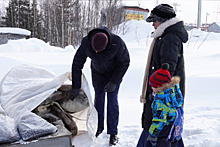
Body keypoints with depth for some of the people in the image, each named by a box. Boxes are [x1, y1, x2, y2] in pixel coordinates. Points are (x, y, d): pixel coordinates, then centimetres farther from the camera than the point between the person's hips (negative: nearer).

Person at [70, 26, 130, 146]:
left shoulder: (117, 43, -35)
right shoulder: (86, 43, -27)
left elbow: (125, 62, -18)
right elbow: (77, 64, -15)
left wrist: (114, 82, -21)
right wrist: (76, 87, -12)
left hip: (114, 73, -2)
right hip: (97, 73, 3)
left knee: (112, 101, -6)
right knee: (98, 98, 4)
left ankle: (113, 132, 4)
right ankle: (98, 128, 21)